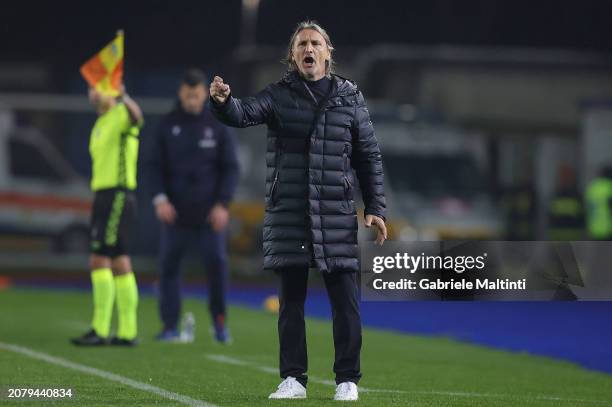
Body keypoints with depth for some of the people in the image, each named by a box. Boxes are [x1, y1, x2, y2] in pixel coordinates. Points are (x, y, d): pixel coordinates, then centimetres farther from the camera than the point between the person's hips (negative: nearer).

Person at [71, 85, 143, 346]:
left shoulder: (121, 114, -10)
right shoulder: (101, 123, 20)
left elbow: (136, 116, -37)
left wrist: (124, 98, -58)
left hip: (118, 195, -10)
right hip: (103, 195, 10)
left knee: (99, 260, -13)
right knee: (119, 263, 8)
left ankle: (100, 330, -13)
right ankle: (127, 332, 10)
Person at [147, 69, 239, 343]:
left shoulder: (217, 125, 4)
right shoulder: (168, 124, 6)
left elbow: (230, 168, 3)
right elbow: (156, 164, 6)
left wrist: (222, 204, -7)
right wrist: (160, 198, -8)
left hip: (209, 214, -1)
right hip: (175, 211, 1)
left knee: (217, 264, -9)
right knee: (169, 266, 1)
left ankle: (219, 322, 7)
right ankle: (170, 326, 8)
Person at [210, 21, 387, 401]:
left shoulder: (349, 97, 6)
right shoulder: (279, 95, 4)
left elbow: (369, 156, 8)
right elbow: (244, 113, -14)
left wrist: (376, 208, 3)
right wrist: (223, 101, -37)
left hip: (336, 213, 0)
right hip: (288, 213, 0)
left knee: (345, 299, -1)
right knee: (291, 299, 5)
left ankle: (348, 380, 8)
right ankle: (293, 380, 12)